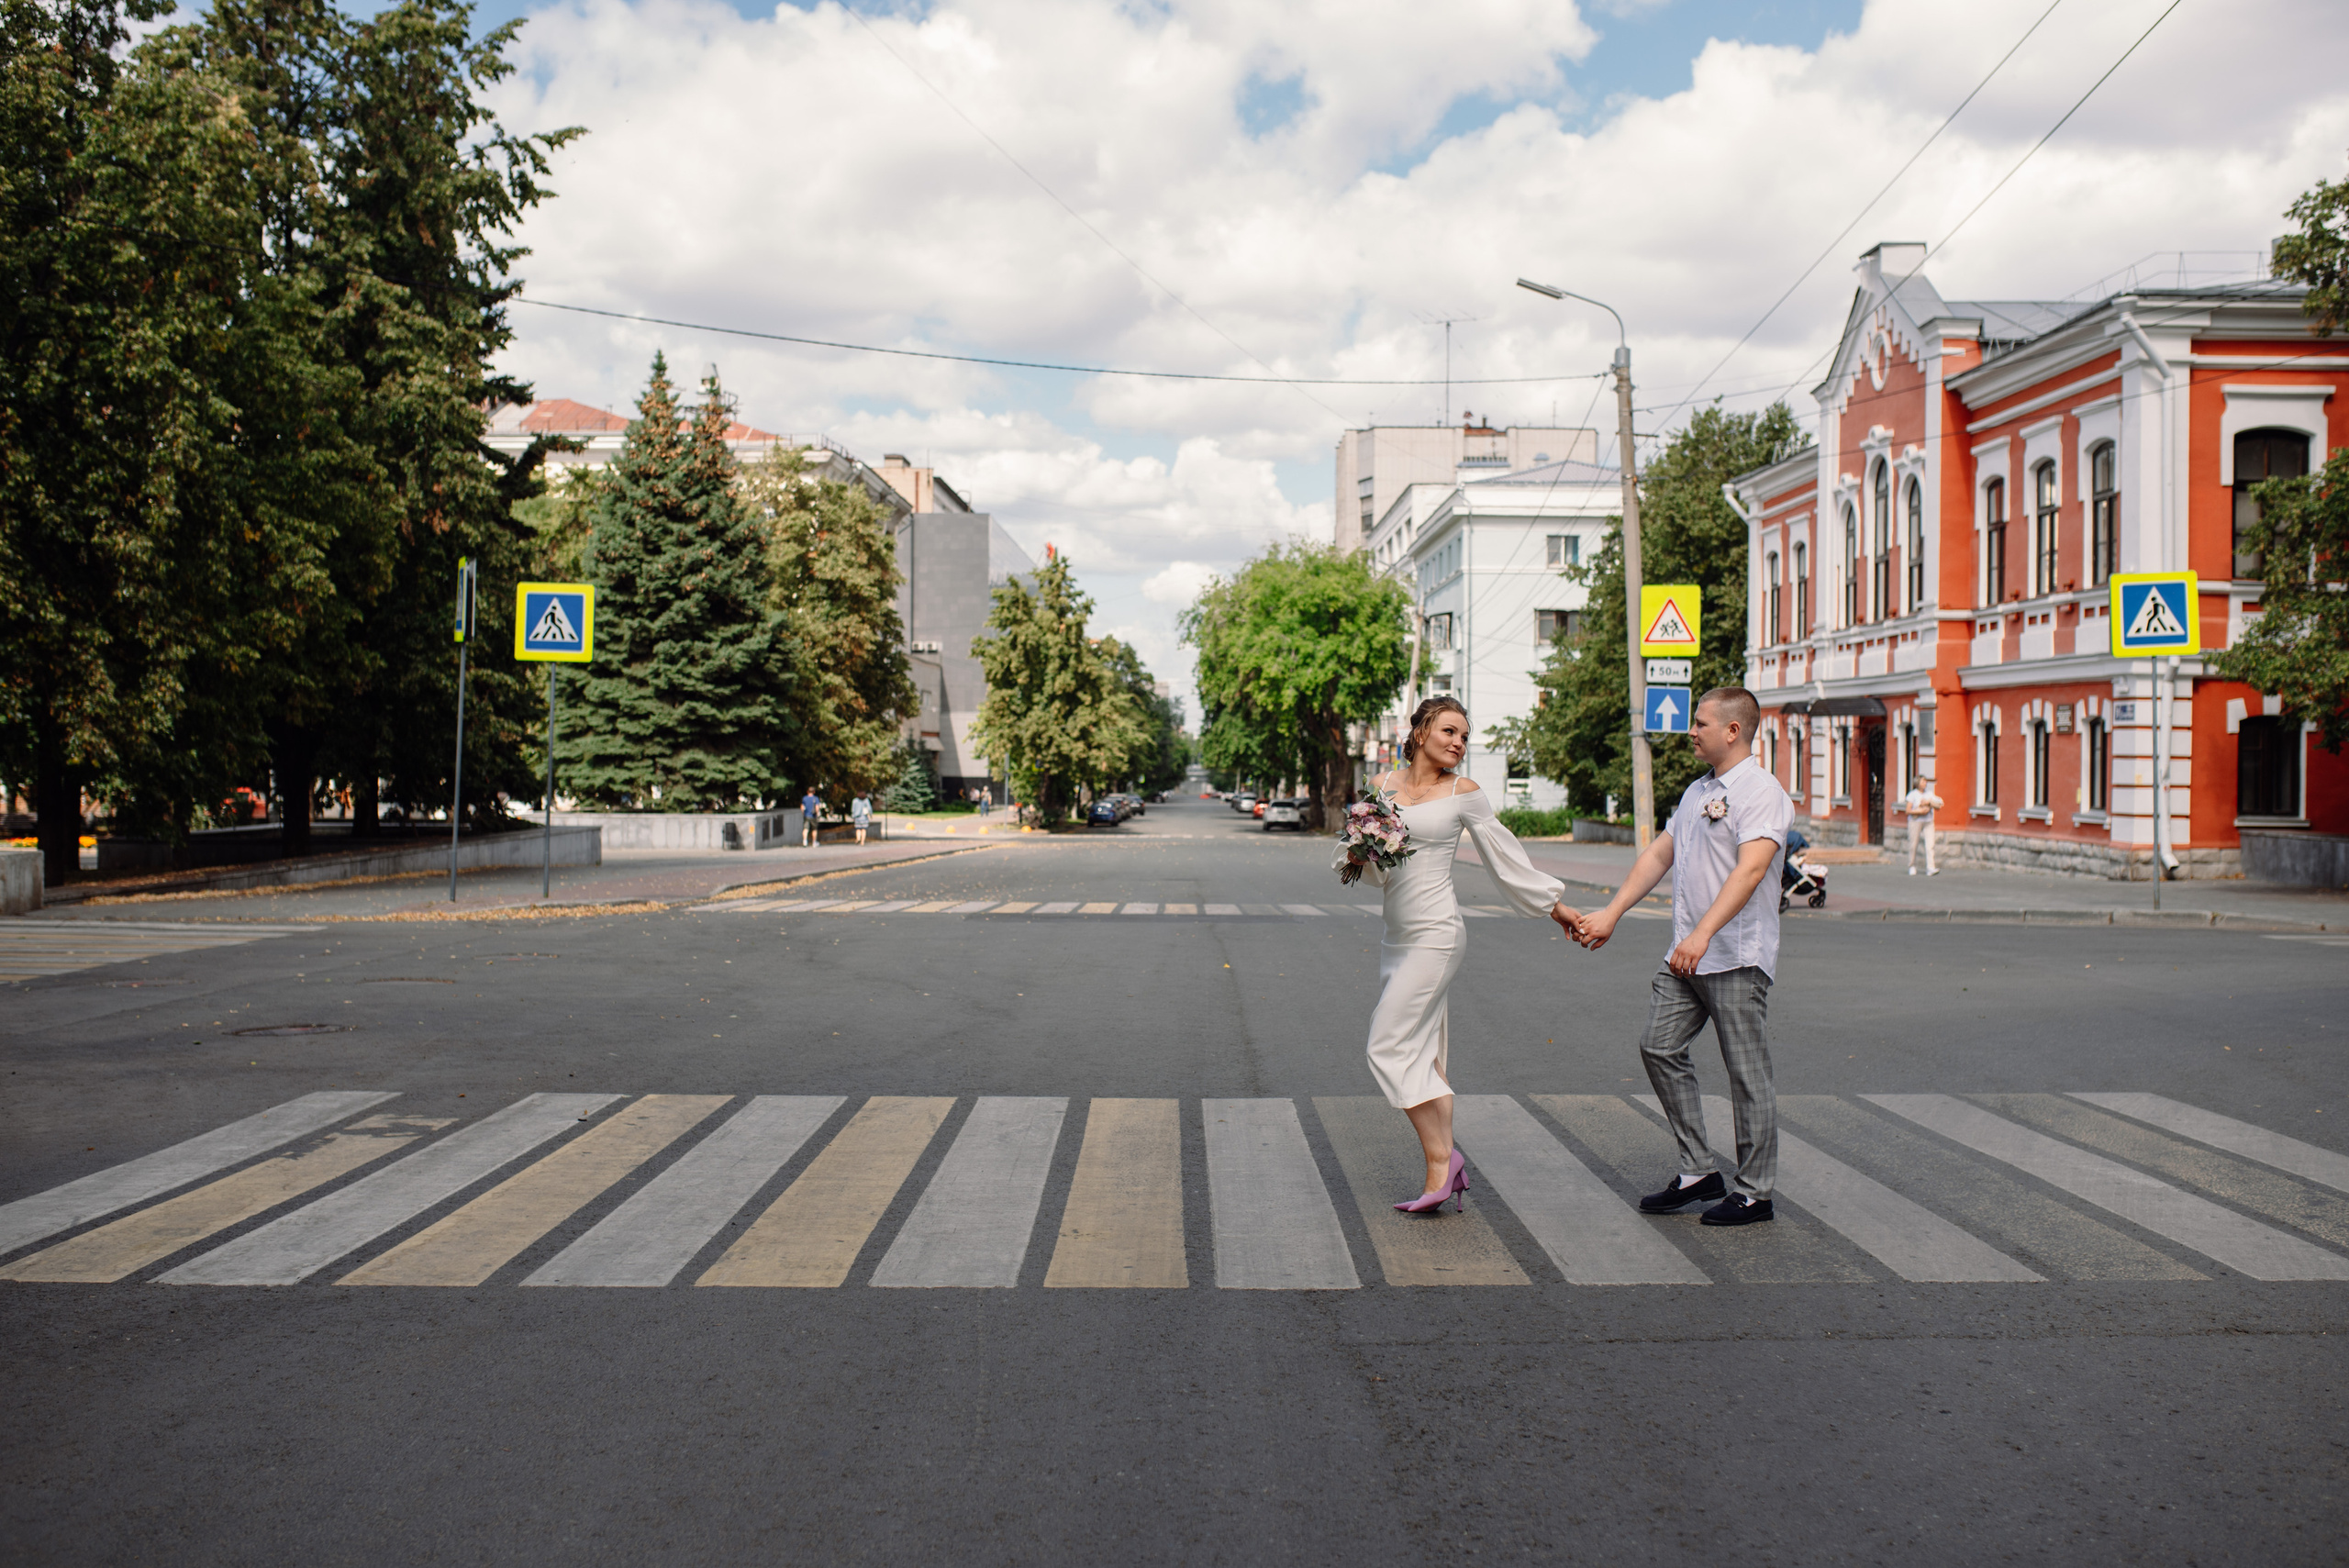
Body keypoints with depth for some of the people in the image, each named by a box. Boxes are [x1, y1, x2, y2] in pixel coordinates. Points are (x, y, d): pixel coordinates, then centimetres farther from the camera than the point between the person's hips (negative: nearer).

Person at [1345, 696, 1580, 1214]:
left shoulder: (1464, 792, -2)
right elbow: (1372, 869, 13)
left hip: (1436, 934, -6)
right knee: (1424, 1056, 6)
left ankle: (1440, 1159, -6)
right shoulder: (1386, 785, 10)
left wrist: (1553, 905, 15)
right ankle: (1446, 1168, 11)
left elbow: (1504, 855, 9)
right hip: (1398, 933, 6)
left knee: (1391, 1046, -12)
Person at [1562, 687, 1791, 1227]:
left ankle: (1754, 1192, 10)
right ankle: (1698, 1172, 16)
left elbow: (1750, 869, -25)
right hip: (1686, 956, 9)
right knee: (1659, 1048, 6)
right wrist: (1610, 914, 14)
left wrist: (1702, 933, -36)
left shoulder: (1762, 793, -12)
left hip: (1737, 959, -9)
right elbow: (1659, 855, 21)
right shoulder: (1697, 792, 18)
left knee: (1747, 1072, -1)